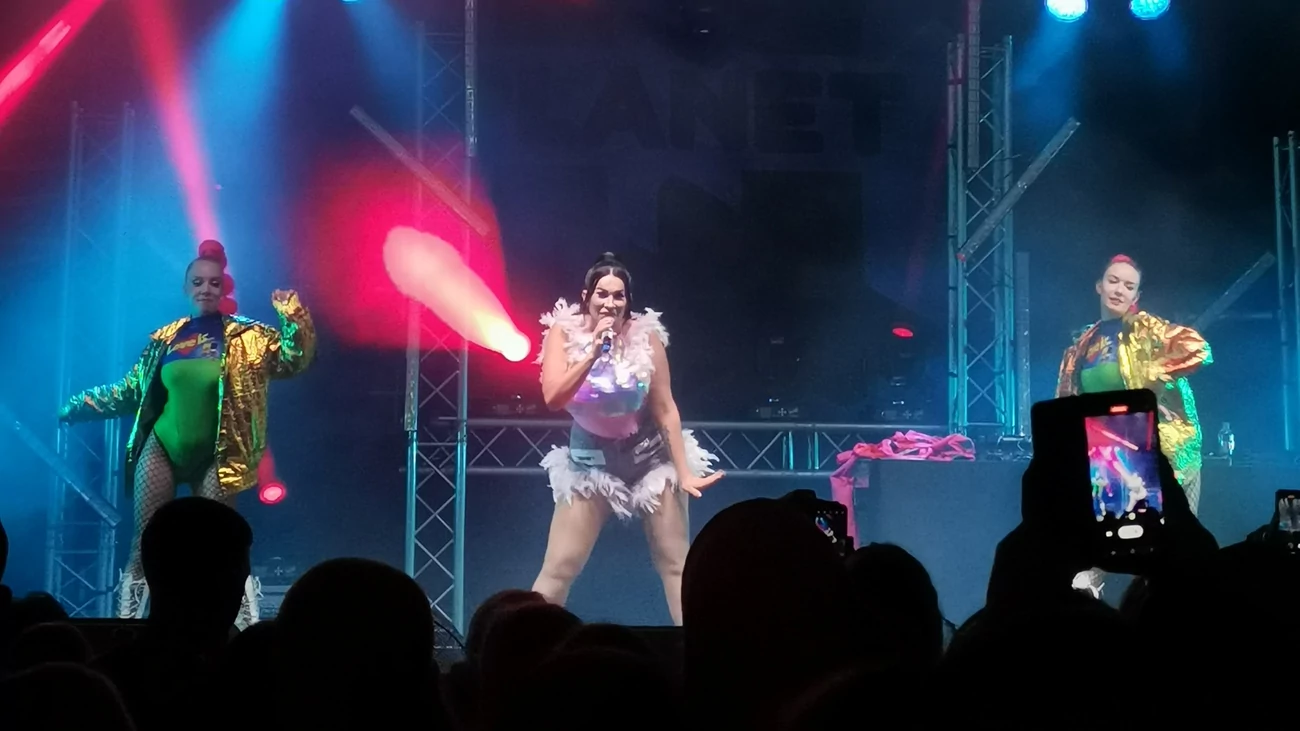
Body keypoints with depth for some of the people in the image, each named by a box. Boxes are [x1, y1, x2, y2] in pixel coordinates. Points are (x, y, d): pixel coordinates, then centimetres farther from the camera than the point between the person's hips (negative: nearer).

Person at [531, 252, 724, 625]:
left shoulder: (645, 336, -13)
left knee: (676, 563, 1)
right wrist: (594, 351, -30)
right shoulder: (564, 333, -12)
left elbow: (666, 409, -8)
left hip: (651, 456, 0)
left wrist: (684, 473, -10)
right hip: (592, 460, 0)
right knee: (558, 569, -4)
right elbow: (553, 398, -24)